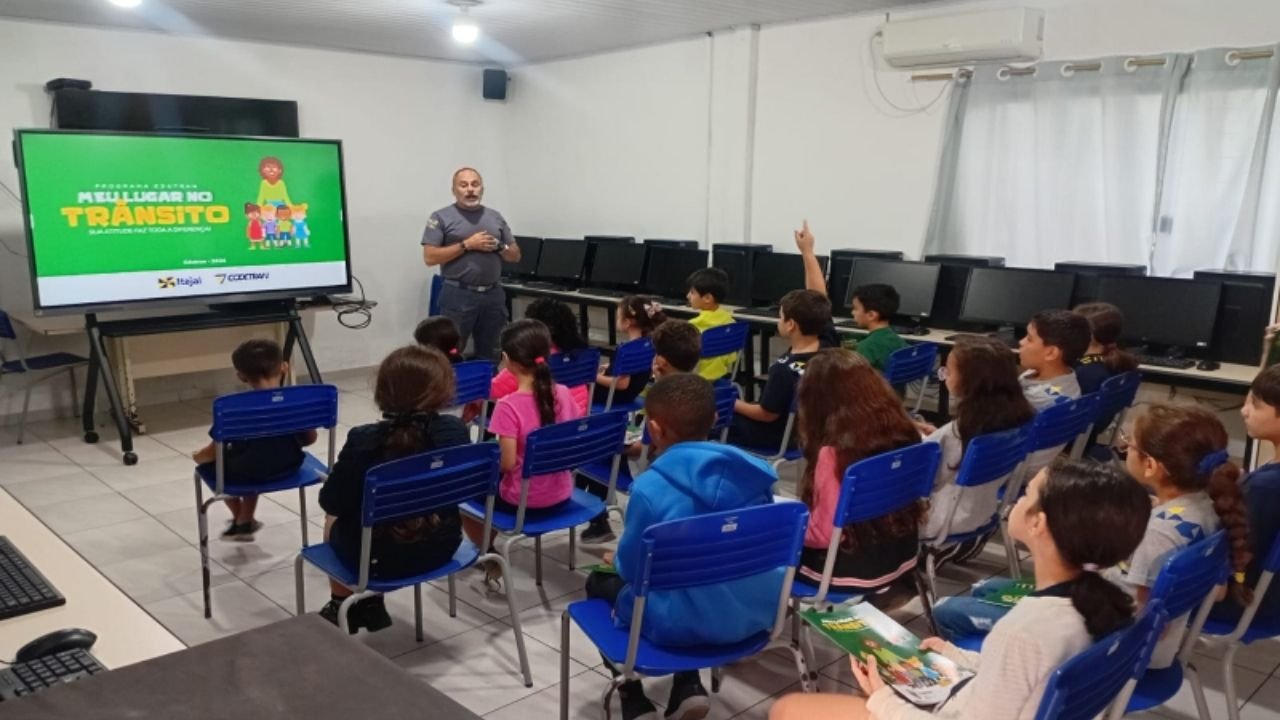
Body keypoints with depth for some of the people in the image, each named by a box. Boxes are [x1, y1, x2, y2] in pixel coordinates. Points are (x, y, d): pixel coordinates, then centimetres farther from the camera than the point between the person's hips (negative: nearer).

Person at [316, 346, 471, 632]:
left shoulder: (363, 439, -22)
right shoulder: (455, 430, -15)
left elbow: (331, 503, -10)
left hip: (376, 557, -3)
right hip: (441, 549, 3)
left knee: (333, 521, 32)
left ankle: (342, 607, 46)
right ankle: (369, 604, 42)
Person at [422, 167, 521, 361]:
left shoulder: (496, 217, 13)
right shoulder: (441, 217, 0)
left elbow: (515, 255, 15)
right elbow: (430, 257, -8)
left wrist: (498, 246, -6)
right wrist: (467, 245, -13)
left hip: (493, 295, 4)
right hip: (458, 295, -4)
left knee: (490, 356, 10)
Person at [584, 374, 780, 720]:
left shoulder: (650, 486, -20)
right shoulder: (751, 469, -4)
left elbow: (632, 568, -7)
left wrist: (617, 559, 17)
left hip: (686, 623, -5)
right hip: (756, 614, 5)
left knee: (600, 582, 23)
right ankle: (689, 687, 26)